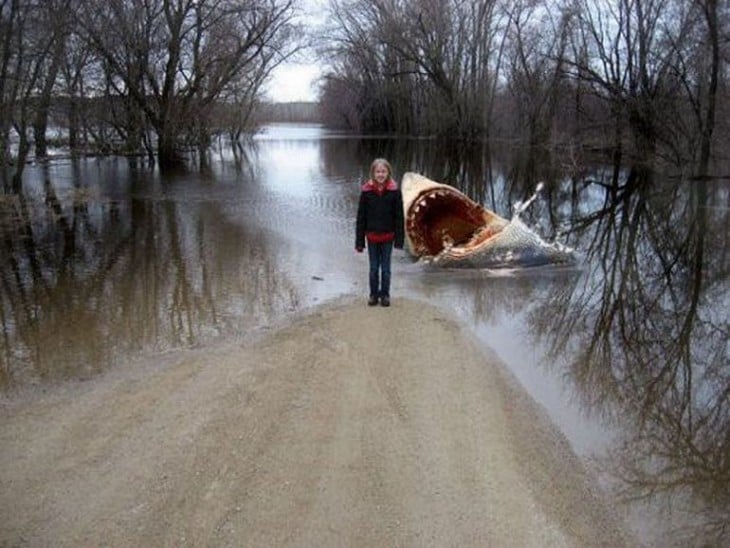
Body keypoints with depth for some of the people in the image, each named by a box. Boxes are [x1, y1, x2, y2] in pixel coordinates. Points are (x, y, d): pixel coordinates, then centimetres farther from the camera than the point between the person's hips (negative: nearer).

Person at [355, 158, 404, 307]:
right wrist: (359, 241, -3)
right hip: (372, 236, 1)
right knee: (373, 268, 12)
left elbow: (399, 216, -6)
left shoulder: (394, 191, -9)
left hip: (388, 236, -1)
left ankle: (385, 294, 25)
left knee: (386, 268, 11)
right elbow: (361, 217, -3)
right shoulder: (366, 191, -7)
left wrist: (399, 239, -8)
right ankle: (373, 294, 25)